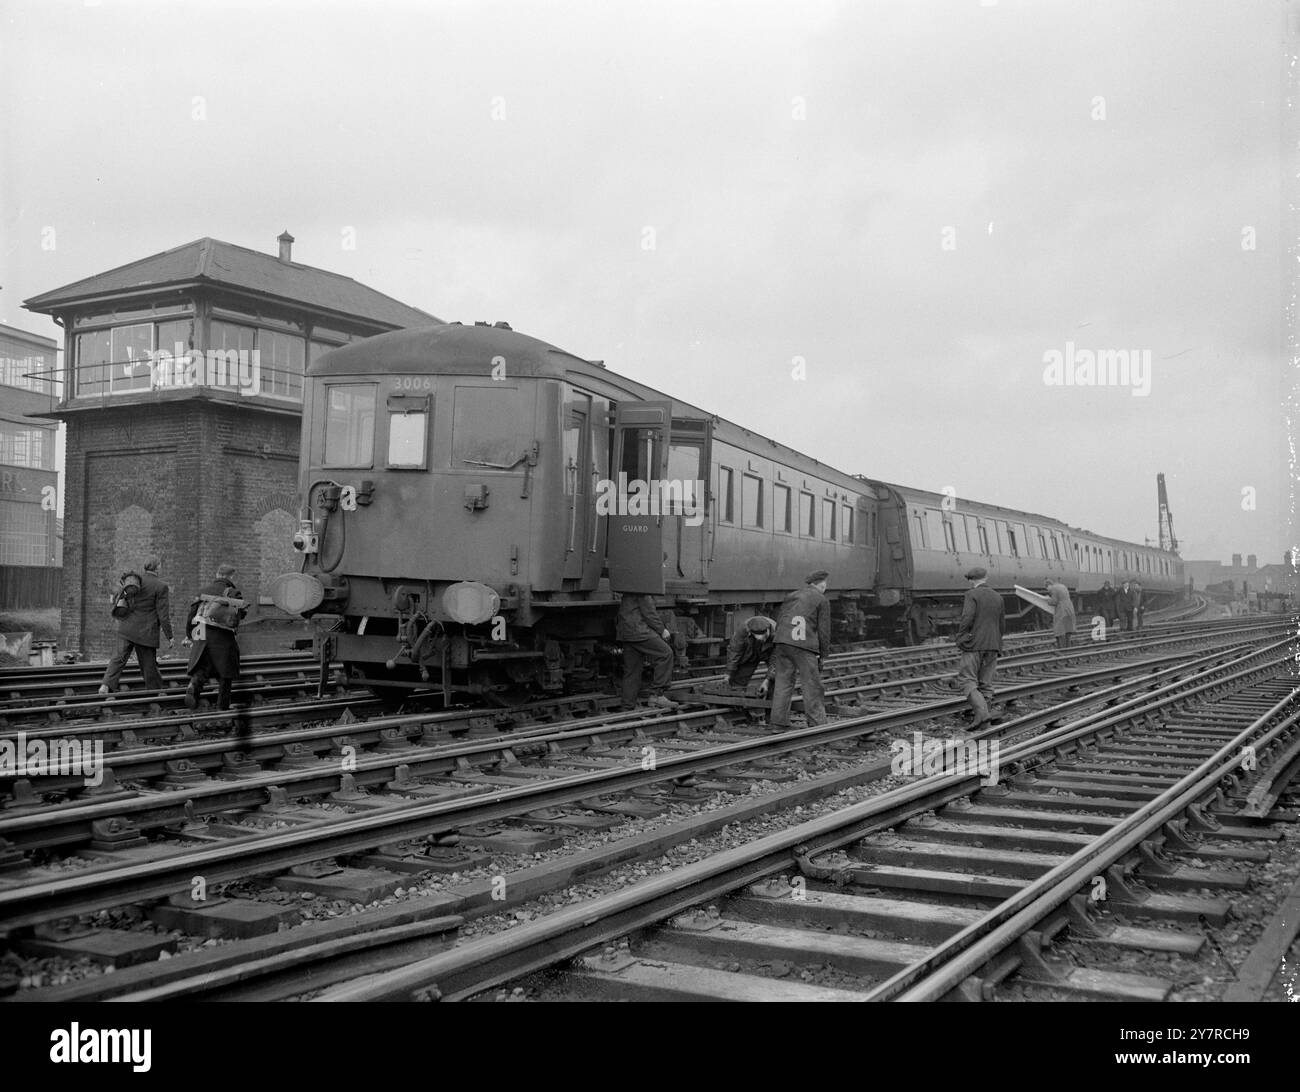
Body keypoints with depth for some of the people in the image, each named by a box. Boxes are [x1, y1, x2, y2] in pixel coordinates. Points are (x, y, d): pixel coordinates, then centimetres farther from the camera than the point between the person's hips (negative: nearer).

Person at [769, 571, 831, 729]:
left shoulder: (790, 597, 21)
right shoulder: (821, 600, 5)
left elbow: (778, 620, 20)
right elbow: (824, 630, 3)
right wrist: (824, 654, 9)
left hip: (782, 643, 5)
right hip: (804, 646, -5)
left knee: (783, 682, 10)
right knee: (812, 686, 1)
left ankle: (778, 722, 11)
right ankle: (817, 723, 3)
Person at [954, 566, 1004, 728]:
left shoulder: (972, 595, -9)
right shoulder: (997, 598, 10)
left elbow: (966, 619, -19)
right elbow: (1001, 625, 15)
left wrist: (960, 639, -6)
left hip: (974, 645, -6)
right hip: (992, 646, 6)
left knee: (966, 682, -3)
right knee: (985, 683, 10)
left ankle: (982, 713, -19)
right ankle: (981, 719, 8)